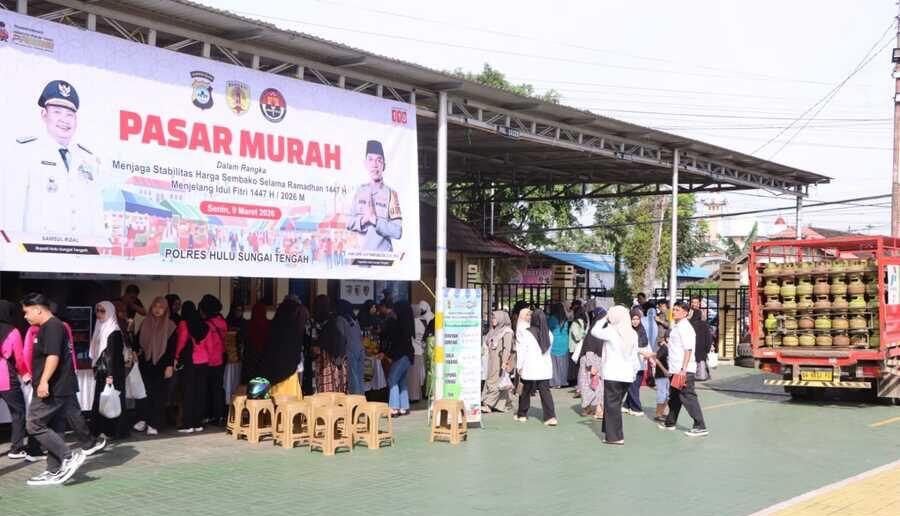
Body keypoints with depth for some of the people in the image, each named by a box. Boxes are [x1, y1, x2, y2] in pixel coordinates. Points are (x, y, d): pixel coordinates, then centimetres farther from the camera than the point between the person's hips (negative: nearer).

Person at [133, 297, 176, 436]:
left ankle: (154, 425, 5)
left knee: (158, 395, 0)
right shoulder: (145, 323, 8)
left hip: (161, 364, -3)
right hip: (145, 363, 3)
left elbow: (172, 347, -3)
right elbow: (138, 341, 13)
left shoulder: (170, 326, -1)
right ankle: (142, 420, 11)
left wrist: (170, 365, -9)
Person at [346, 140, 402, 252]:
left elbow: (397, 232, -11)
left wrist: (375, 219, -18)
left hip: (383, 255, -3)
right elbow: (350, 223, 9)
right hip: (361, 253, 4)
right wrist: (363, 219, -9)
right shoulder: (360, 191, 7)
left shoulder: (390, 193, -7)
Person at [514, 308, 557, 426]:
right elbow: (548, 349, 10)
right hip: (545, 366, 3)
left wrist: (520, 366, -2)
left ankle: (522, 414, 25)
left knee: (526, 391, 12)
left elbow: (522, 351, -8)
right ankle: (551, 417, -9)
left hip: (530, 367, -3)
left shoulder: (526, 332, -9)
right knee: (545, 390, 1)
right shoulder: (548, 333, 4)